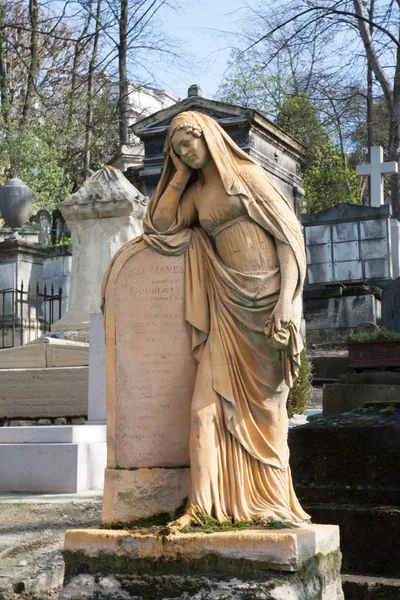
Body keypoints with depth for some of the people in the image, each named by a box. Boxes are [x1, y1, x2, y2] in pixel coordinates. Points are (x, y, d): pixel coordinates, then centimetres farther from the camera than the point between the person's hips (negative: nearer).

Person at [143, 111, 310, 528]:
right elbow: (160, 224, 4)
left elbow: (288, 234, -4)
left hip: (267, 293, -4)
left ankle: (271, 501, 12)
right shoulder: (196, 193, 17)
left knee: (264, 401, 2)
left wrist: (286, 299, -15)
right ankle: (207, 505, -11)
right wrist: (182, 172, 8)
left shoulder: (246, 174, 2)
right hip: (227, 304, 4)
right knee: (213, 397, -9)